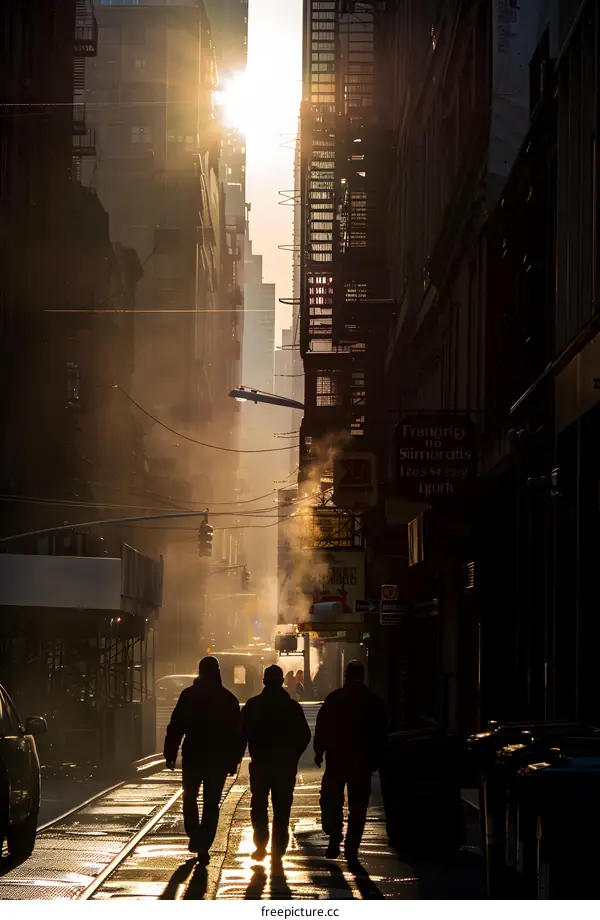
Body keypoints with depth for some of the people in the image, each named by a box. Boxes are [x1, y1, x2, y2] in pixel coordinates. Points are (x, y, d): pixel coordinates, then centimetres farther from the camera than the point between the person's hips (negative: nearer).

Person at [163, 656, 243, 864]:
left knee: (190, 797, 20)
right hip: (219, 759, 1)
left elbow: (176, 726, -7)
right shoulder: (229, 699, 2)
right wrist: (234, 760, 10)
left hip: (193, 757, -1)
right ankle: (203, 846, -2)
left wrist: (170, 753, -1)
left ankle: (195, 838, 14)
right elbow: (236, 732, 4)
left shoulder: (189, 695, -4)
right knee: (211, 804, 6)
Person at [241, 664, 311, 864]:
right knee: (281, 810, 6)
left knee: (259, 806, 13)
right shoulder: (292, 706, -2)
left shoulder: (252, 705, -4)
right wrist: (293, 757, 10)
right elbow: (304, 735, -1)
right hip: (285, 766, 0)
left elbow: (242, 735, -5)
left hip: (260, 764, 0)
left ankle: (261, 846, 2)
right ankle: (278, 851, 3)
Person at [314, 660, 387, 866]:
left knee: (331, 803, 11)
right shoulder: (374, 702, 2)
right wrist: (375, 760, 10)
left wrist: (319, 752, 3)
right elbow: (381, 735, 5)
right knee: (357, 808, 6)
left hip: (336, 761, -1)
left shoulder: (334, 699, -5)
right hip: (362, 763, 1)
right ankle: (351, 850, 2)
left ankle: (334, 841, -4)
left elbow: (321, 729, -4)